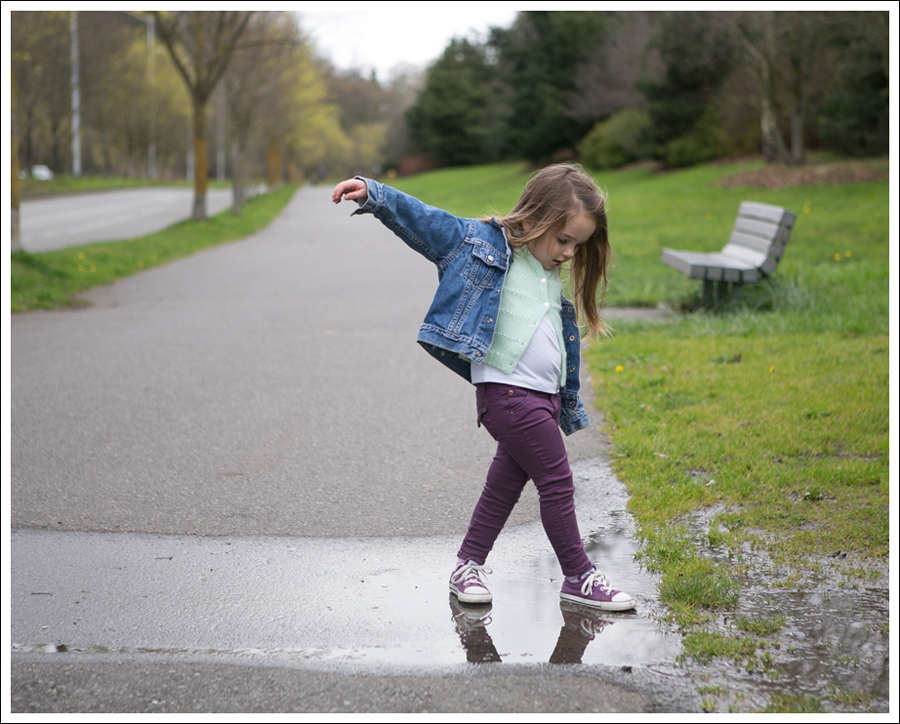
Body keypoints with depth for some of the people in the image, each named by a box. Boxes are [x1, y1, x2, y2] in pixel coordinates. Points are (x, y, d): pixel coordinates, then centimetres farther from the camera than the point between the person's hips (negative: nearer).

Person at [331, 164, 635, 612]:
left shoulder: (554, 283, 17)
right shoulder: (481, 243, -3)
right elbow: (423, 220, -8)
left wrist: (570, 407, 28)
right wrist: (373, 195, -21)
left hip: (545, 397, 8)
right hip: (506, 391, -8)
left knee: (506, 483, 14)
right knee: (557, 483, -5)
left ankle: (468, 566, 25)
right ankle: (579, 577, 6)